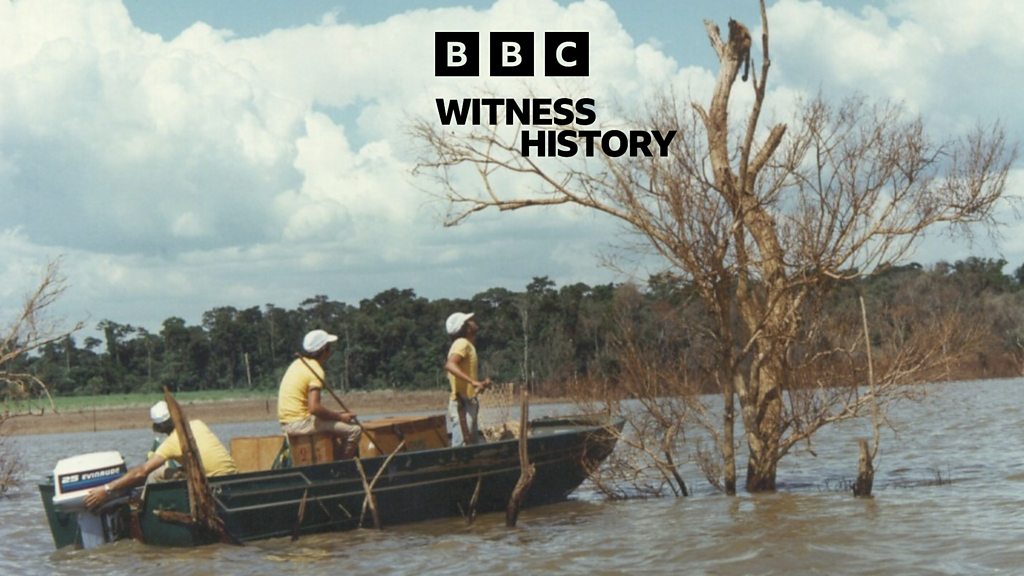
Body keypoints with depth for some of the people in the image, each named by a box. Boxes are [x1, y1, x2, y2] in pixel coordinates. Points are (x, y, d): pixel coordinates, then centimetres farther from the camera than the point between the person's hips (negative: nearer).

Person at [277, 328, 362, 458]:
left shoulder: (298, 363, 13)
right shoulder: (315, 370, -16)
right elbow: (314, 408, -26)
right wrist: (340, 416, -12)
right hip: (300, 422, -10)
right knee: (354, 430, -12)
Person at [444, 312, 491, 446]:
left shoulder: (467, 344, 19)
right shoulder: (462, 343, -10)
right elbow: (450, 365, -29)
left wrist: (480, 383, 10)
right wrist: (473, 382, -35)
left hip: (468, 403, 10)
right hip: (462, 405, -10)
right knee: (461, 448, -13)